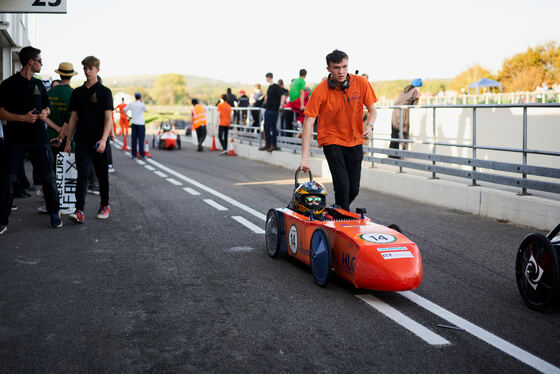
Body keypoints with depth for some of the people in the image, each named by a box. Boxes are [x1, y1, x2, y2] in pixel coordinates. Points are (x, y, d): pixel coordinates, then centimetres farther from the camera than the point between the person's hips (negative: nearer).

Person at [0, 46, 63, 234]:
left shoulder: (38, 84, 13)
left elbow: (46, 107, 23)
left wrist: (45, 113, 0)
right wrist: (23, 117, -19)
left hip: (38, 137, 4)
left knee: (48, 176, 4)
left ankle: (54, 213, 19)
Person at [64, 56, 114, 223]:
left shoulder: (104, 92, 0)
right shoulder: (77, 93, 11)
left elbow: (108, 118, -6)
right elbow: (73, 118, 14)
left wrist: (103, 139, -18)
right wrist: (68, 141, 11)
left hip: (99, 142, -2)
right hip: (82, 140, 2)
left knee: (102, 175, 8)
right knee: (82, 175, -6)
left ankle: (105, 205, 25)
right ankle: (79, 211, -13)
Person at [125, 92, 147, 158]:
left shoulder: (131, 104, 2)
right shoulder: (142, 104, -10)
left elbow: (124, 111, 7)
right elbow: (146, 110, 7)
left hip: (134, 123, 4)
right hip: (141, 123, -4)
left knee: (134, 139, 7)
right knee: (141, 139, -2)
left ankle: (133, 154, 8)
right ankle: (142, 154, -2)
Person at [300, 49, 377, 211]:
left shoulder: (361, 83, -9)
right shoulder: (321, 90, -16)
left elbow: (372, 110, 3)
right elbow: (308, 122, -18)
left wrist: (369, 126, -21)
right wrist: (305, 157, -26)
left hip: (355, 141, 3)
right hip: (331, 140, -3)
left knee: (354, 189, 6)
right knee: (342, 185, -15)